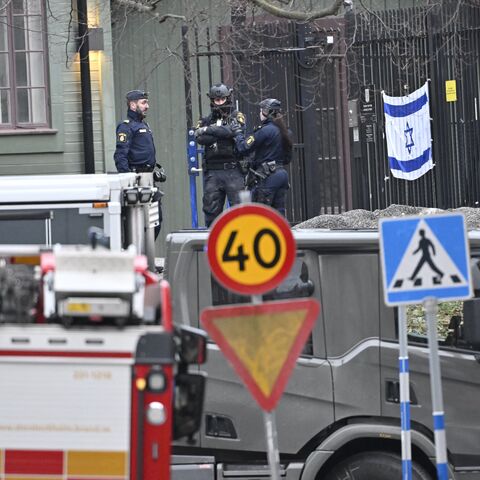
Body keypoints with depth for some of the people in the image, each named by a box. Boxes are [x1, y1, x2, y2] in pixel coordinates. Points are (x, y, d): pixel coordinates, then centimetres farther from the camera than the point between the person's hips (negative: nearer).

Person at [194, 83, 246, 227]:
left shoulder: (237, 117, 8)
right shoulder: (206, 121, 15)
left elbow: (232, 130, -13)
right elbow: (200, 138, -4)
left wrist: (209, 130, -5)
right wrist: (221, 135, -10)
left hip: (233, 171, -3)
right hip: (212, 171, 3)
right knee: (211, 209, 4)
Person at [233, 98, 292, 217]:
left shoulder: (265, 130, -13)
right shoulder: (285, 132, 13)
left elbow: (243, 148, -12)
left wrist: (238, 133, 4)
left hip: (267, 177, -8)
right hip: (282, 174, 8)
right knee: (279, 212, 9)